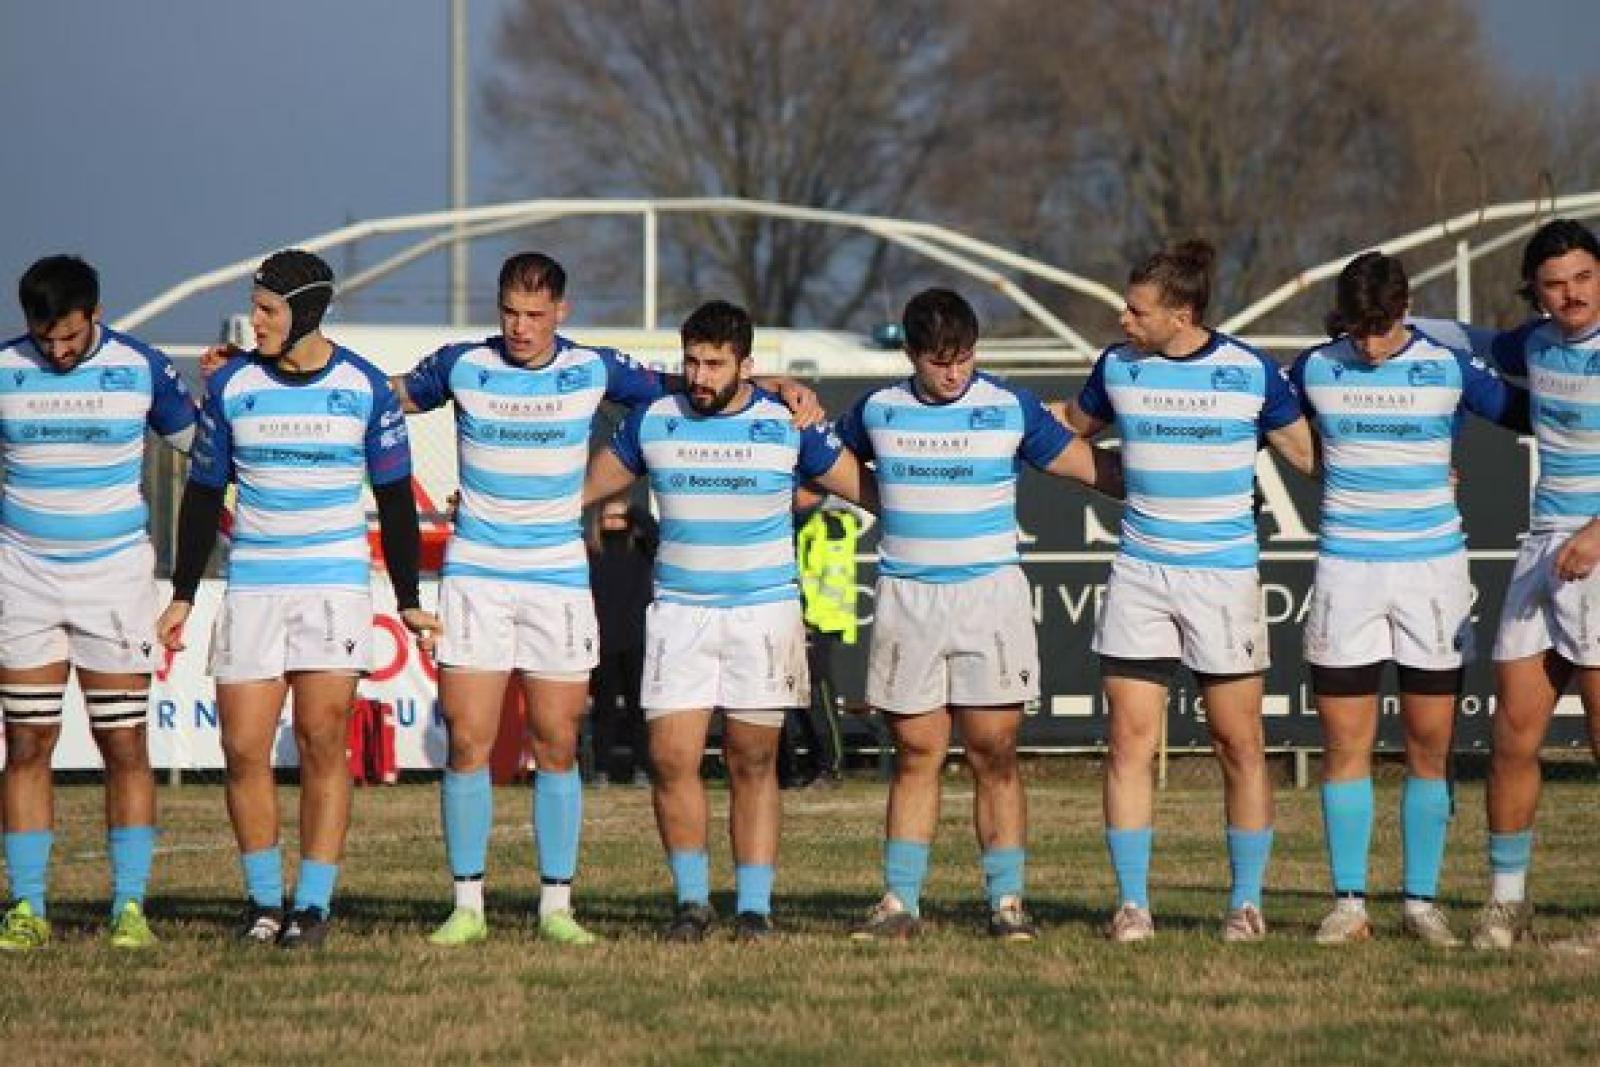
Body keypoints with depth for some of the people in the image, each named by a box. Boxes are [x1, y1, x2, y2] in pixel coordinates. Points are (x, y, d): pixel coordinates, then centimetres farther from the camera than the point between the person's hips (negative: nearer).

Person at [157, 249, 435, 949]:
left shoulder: (364, 387, -1)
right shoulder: (232, 386, 3)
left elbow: (395, 497, 6)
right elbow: (203, 495, 12)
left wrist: (408, 601, 6)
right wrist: (182, 597, 11)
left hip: (336, 584, -2)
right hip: (252, 587, 2)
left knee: (322, 743, -5)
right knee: (244, 749, -3)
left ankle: (314, 906, 0)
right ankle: (264, 900, 9)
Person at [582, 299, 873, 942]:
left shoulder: (787, 425, -1)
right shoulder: (653, 421, 4)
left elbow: (862, 485, 10)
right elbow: (587, 485, 17)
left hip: (764, 611, -1)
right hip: (678, 612, 2)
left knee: (753, 765, 0)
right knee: (671, 760, -7)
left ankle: (755, 906, 6)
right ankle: (692, 900, 6)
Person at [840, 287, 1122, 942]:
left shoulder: (1010, 409, 1)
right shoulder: (879, 411, 7)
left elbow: (1088, 466, 6)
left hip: (989, 594, -2)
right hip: (906, 599, 2)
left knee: (994, 755, -3)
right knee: (916, 756, 2)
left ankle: (1007, 900, 1)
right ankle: (900, 902, 5)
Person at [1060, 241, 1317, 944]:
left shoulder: (1251, 372, -4)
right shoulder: (1118, 366, 4)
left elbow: (1307, 453, 5)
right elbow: (1070, 433, 22)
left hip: (1225, 576, -2)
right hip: (1139, 575, 2)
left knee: (1239, 743, 1)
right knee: (1130, 740, -4)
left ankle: (1247, 901, 11)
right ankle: (1132, 904, 2)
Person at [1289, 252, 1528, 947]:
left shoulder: (1449, 367, -2)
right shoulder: (1316, 369, 2)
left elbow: (1529, 415, 8)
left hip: (1433, 569, -1)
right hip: (1346, 570, 1)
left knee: (1430, 750, 1)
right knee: (1345, 746, -2)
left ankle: (1422, 902, 8)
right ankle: (1349, 904, 3)